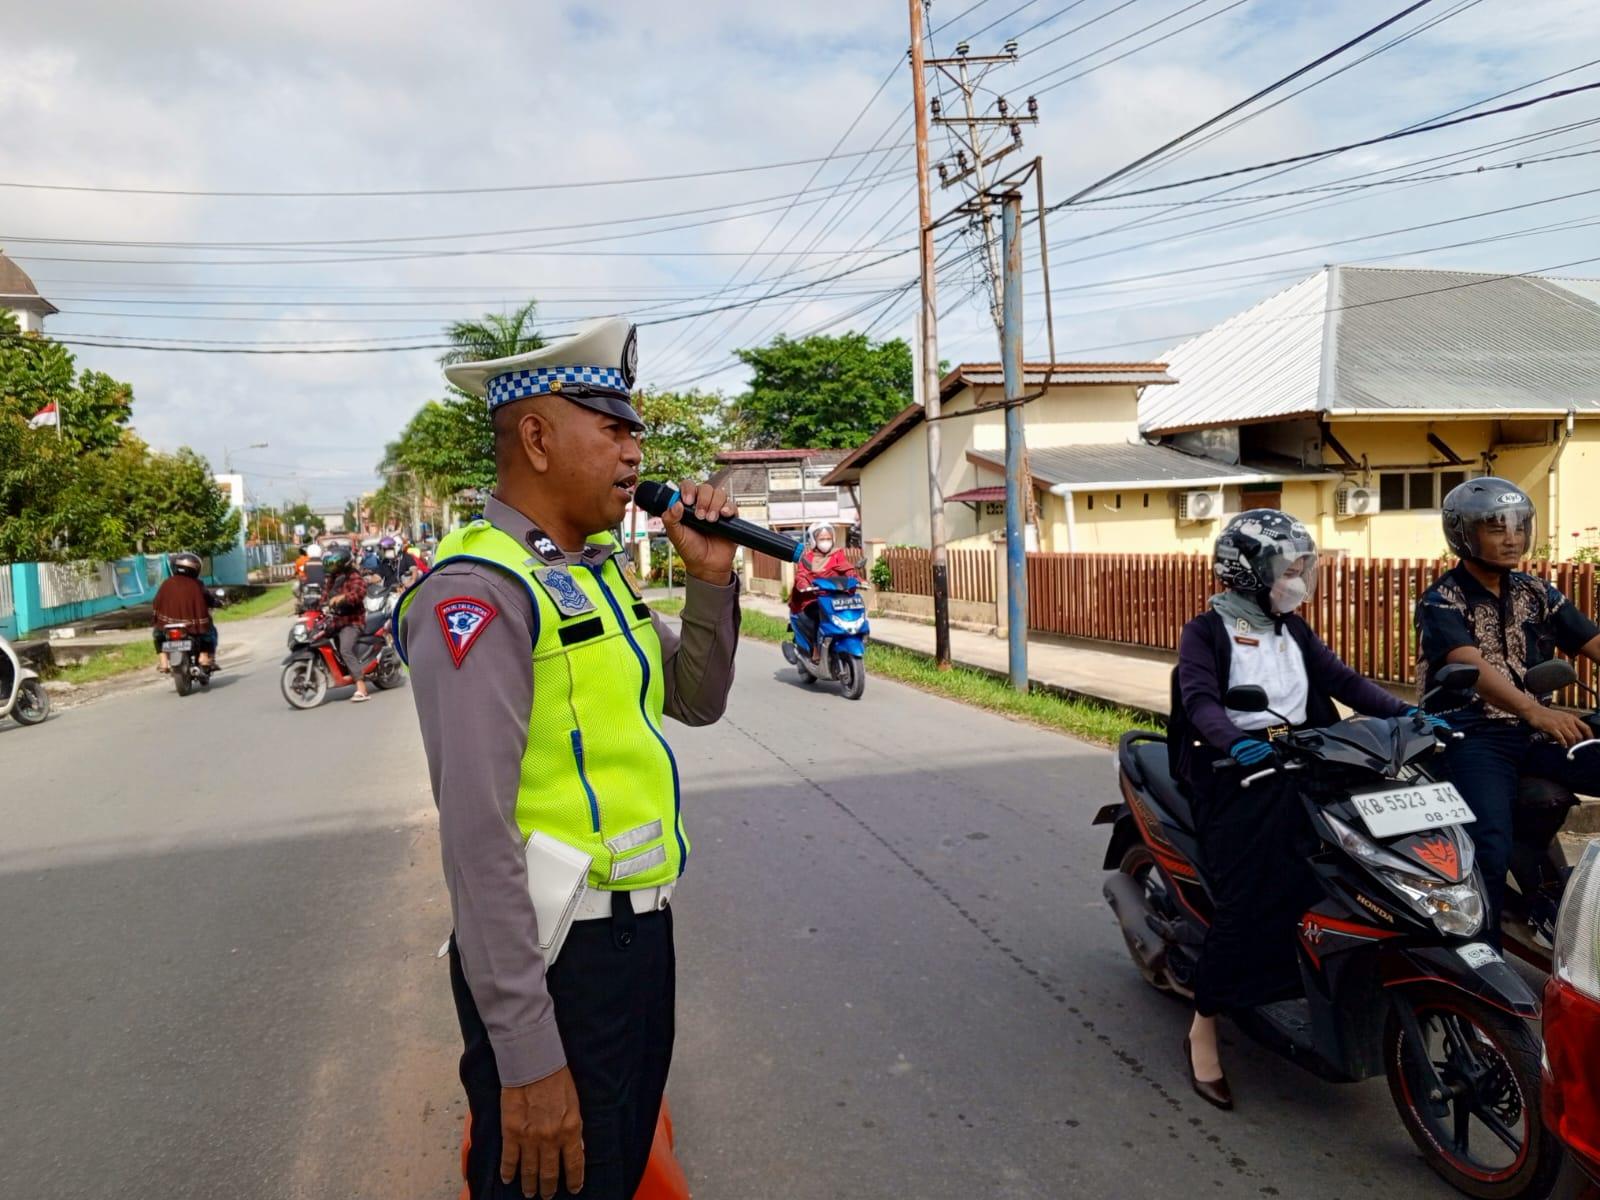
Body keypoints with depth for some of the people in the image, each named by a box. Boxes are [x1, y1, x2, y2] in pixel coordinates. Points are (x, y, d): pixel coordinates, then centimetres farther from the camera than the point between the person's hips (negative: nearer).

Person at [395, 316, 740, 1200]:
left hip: (642, 932, 9)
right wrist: (526, 1055, -22)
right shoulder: (480, 589, -20)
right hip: (557, 958, -8)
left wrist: (711, 579, 0)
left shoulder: (598, 571, 8)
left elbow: (697, 700, 16)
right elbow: (477, 835, -24)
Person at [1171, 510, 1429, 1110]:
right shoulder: (1205, 632, -2)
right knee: (1245, 902, -17)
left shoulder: (1293, 630, 19)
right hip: (1234, 772, -6)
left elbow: (1342, 680, 9)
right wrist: (1235, 741, -37)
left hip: (1297, 765, 6)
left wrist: (1406, 713, -6)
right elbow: (1199, 702, -17)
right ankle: (1203, 1031, -8)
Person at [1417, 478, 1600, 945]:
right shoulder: (1441, 602, -7)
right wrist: (1535, 711, -41)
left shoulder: (1536, 593, 12)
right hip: (1473, 736, -6)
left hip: (1535, 731, 6)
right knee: (1491, 850, -25)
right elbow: (1472, 667, -24)